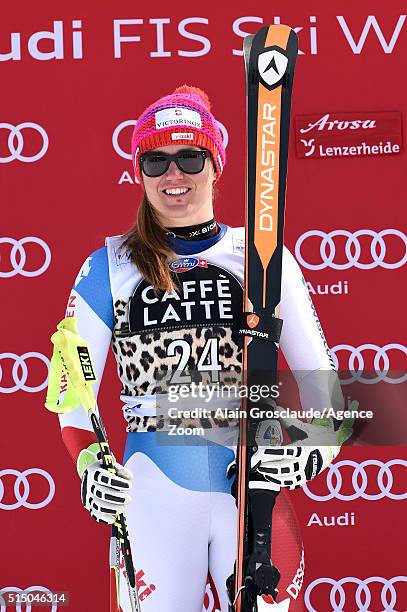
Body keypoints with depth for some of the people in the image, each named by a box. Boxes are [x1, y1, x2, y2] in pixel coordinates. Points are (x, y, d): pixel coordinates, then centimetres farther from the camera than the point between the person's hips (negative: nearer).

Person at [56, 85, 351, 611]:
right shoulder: (108, 267, 5)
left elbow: (322, 380, 4)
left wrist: (313, 453, -13)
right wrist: (88, 464, -12)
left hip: (256, 487, 0)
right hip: (153, 495, 0)